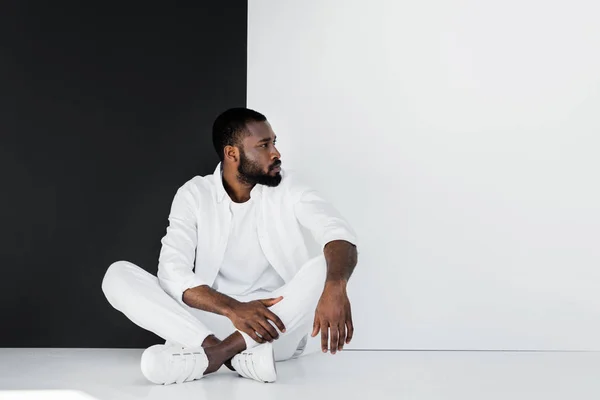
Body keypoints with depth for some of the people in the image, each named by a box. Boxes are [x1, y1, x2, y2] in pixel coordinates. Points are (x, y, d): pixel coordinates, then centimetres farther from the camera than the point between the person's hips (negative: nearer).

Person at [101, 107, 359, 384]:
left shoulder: (287, 188, -1)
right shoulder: (194, 194, -1)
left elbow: (340, 235, -18)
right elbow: (173, 271, -14)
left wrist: (335, 288, -42)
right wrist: (232, 309, -32)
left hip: (279, 326, 0)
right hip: (213, 320, 1)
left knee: (328, 266, -27)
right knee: (118, 274, -18)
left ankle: (218, 353, -35)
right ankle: (240, 356, -35)